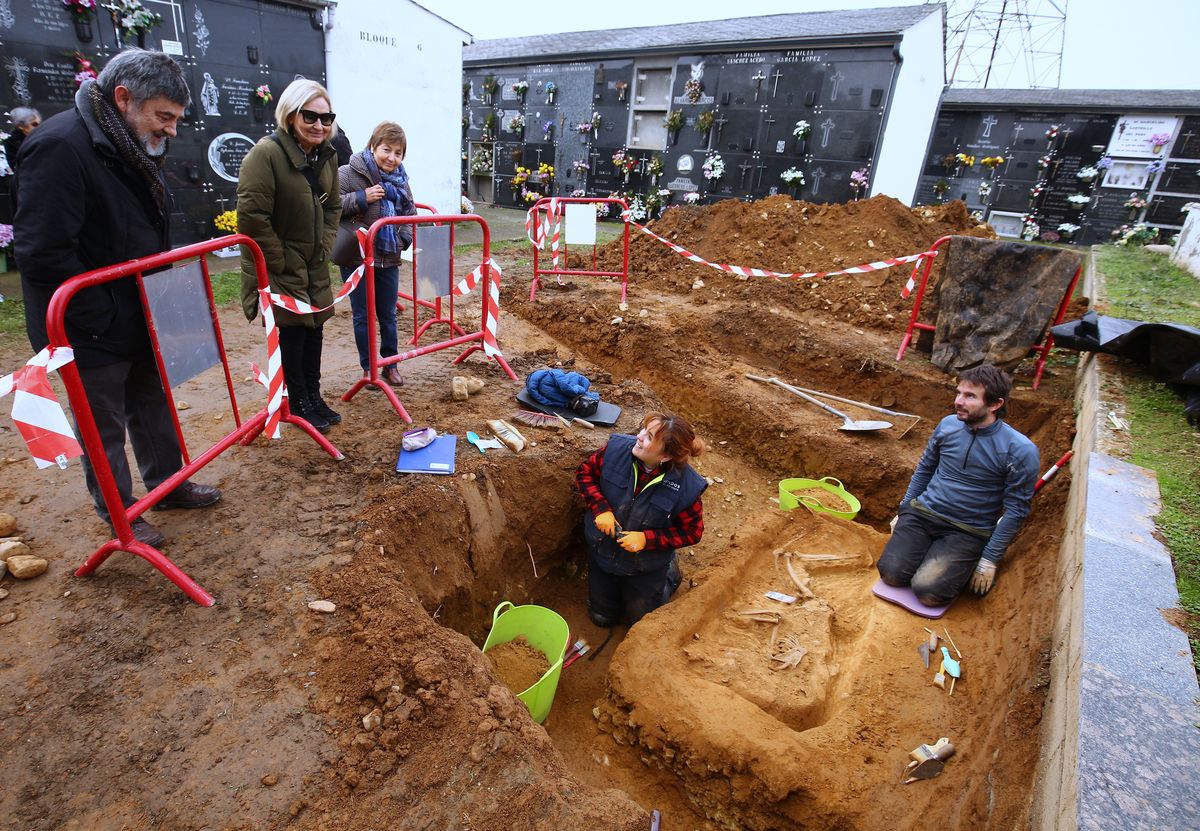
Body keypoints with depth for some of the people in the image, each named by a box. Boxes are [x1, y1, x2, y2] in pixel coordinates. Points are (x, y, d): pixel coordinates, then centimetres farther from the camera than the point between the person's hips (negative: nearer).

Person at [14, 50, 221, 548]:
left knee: (154, 405, 20)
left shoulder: (136, 146, 6)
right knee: (104, 429, 9)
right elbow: (43, 255, -26)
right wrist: (104, 319, -22)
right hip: (93, 335, -8)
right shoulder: (60, 146, -22)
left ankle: (167, 483, 38)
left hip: (142, 318, 8)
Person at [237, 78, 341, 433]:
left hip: (315, 265, 7)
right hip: (278, 268, -7)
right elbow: (252, 216, -21)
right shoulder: (265, 153, -18)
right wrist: (280, 261, -17)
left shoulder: (327, 155, 5)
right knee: (292, 332, 1)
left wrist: (325, 246, 5)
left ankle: (314, 397, 28)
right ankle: (299, 403, 18)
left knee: (314, 327, 13)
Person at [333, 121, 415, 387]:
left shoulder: (400, 180, 7)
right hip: (356, 257, -4)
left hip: (388, 259, 4)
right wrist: (361, 198, -20)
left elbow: (410, 214, 18)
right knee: (363, 316, 6)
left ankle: (391, 364, 26)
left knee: (388, 314, 13)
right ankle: (369, 368, 18)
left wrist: (403, 239, 2)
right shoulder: (348, 173, -10)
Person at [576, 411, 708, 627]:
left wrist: (647, 538, -28)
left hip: (646, 566, -3)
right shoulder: (617, 449, -25)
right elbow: (585, 471, -8)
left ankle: (669, 575, 41)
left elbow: (692, 532, -17)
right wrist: (601, 508, -23)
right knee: (602, 618, 23)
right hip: (602, 550, 3)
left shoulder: (686, 486, -30)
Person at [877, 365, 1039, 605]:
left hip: (968, 531, -3)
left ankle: (964, 566, 9)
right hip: (922, 513, 3)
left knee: (927, 590, -21)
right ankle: (931, 551, 13)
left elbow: (1016, 510, -9)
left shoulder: (1020, 450, -14)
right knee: (891, 574, -15)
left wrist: (990, 559, -8)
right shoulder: (948, 424, 0)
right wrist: (904, 511, 16)